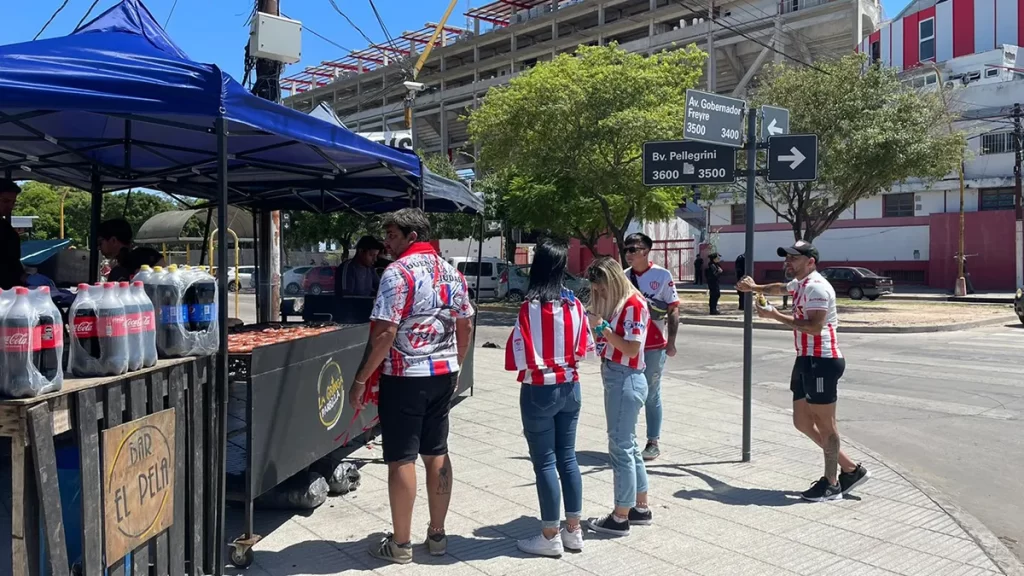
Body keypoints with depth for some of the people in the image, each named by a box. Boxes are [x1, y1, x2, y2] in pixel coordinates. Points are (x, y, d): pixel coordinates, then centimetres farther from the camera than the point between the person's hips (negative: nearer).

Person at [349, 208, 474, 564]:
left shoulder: (399, 273, -14)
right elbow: (466, 327, 13)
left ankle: (401, 544, 12)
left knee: (401, 458, 2)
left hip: (405, 376, -7)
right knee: (437, 453, 13)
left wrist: (360, 380, -13)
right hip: (443, 374, 7)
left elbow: (384, 334, -20)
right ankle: (437, 535, 23)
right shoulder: (451, 273, 9)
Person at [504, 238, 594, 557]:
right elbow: (585, 349, 6)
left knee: (545, 462, 4)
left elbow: (520, 357, -17)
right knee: (567, 456, 15)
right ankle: (573, 530, 24)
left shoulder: (530, 308, -17)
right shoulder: (574, 304, -1)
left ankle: (550, 536, 14)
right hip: (570, 387, 5)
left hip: (539, 391, -5)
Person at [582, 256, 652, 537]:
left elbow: (631, 348, -17)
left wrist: (602, 327, -16)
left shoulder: (634, 304, -13)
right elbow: (609, 343, 11)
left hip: (626, 380, -10)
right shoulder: (615, 304, 14)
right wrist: (595, 327, -4)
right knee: (628, 445, 15)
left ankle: (620, 518, 5)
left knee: (620, 447, -3)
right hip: (614, 378, 10)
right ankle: (641, 509, 26)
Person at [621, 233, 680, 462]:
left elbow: (673, 310, -4)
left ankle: (653, 442, 17)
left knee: (651, 395, 5)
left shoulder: (662, 275, -6)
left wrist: (671, 342, -8)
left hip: (654, 346, -4)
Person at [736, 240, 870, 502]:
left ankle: (832, 483, 14)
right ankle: (850, 469, 23)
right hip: (807, 361, 10)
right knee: (803, 422, 13)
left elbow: (815, 327, -26)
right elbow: (780, 288, 40)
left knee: (825, 423, 1)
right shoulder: (800, 284, 16)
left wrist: (775, 315, -20)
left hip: (822, 361, -10)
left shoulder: (816, 286, -15)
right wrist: (754, 288, 25)